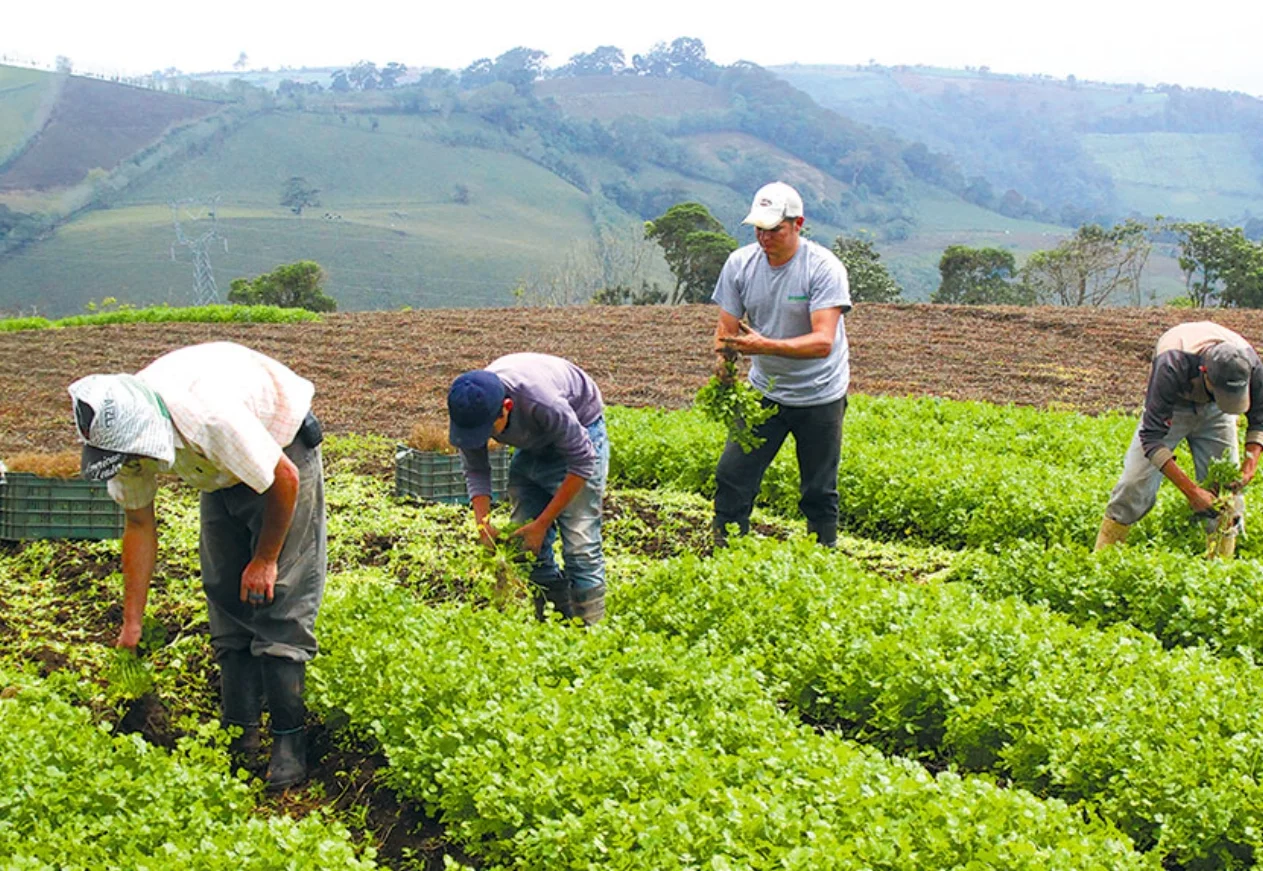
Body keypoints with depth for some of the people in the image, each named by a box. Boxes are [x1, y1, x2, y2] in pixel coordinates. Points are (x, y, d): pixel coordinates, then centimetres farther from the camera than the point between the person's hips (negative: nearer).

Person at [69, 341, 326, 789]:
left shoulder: (209, 416, -42)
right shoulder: (122, 432, -19)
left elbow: (283, 480, -27)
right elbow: (138, 523, -4)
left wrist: (266, 558, -13)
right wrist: (131, 625, -1)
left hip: (283, 452, -6)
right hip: (223, 474, 7)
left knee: (278, 597, -14)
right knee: (225, 595, 1)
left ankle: (289, 739, -11)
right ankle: (241, 736, 6)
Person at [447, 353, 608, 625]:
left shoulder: (541, 403, -41)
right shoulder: (470, 409, -24)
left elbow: (582, 462, -28)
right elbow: (475, 470, -8)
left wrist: (543, 523, -25)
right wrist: (483, 522, -24)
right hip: (532, 445, 6)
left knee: (579, 546, -16)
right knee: (528, 545, 1)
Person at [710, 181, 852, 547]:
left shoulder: (824, 268, -20)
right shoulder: (740, 263, -6)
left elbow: (823, 342, -28)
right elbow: (727, 328, -2)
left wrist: (765, 345, -42)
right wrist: (722, 359, -26)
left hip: (820, 396, -4)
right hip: (764, 390, 4)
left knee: (819, 492, 5)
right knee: (731, 476, -1)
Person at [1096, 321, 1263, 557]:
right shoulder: (1172, 365, -42)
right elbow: (1151, 436, -37)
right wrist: (1191, 491, -42)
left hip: (1215, 414, 3)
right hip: (1170, 409, -2)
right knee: (1135, 484, -10)